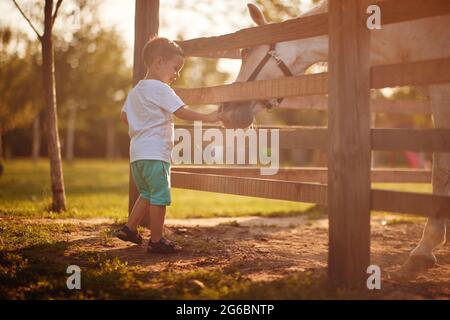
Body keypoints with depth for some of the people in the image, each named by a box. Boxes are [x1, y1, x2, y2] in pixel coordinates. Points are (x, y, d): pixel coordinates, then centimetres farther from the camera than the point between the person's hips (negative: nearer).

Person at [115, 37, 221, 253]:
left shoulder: (136, 90, 16)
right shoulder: (161, 89, -11)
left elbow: (124, 116, 19)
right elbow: (182, 112, -17)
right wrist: (208, 117, -12)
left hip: (137, 153, 9)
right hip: (155, 153, -9)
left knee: (146, 194, 21)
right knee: (160, 197, -3)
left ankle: (129, 229, 22)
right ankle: (156, 241, 1)